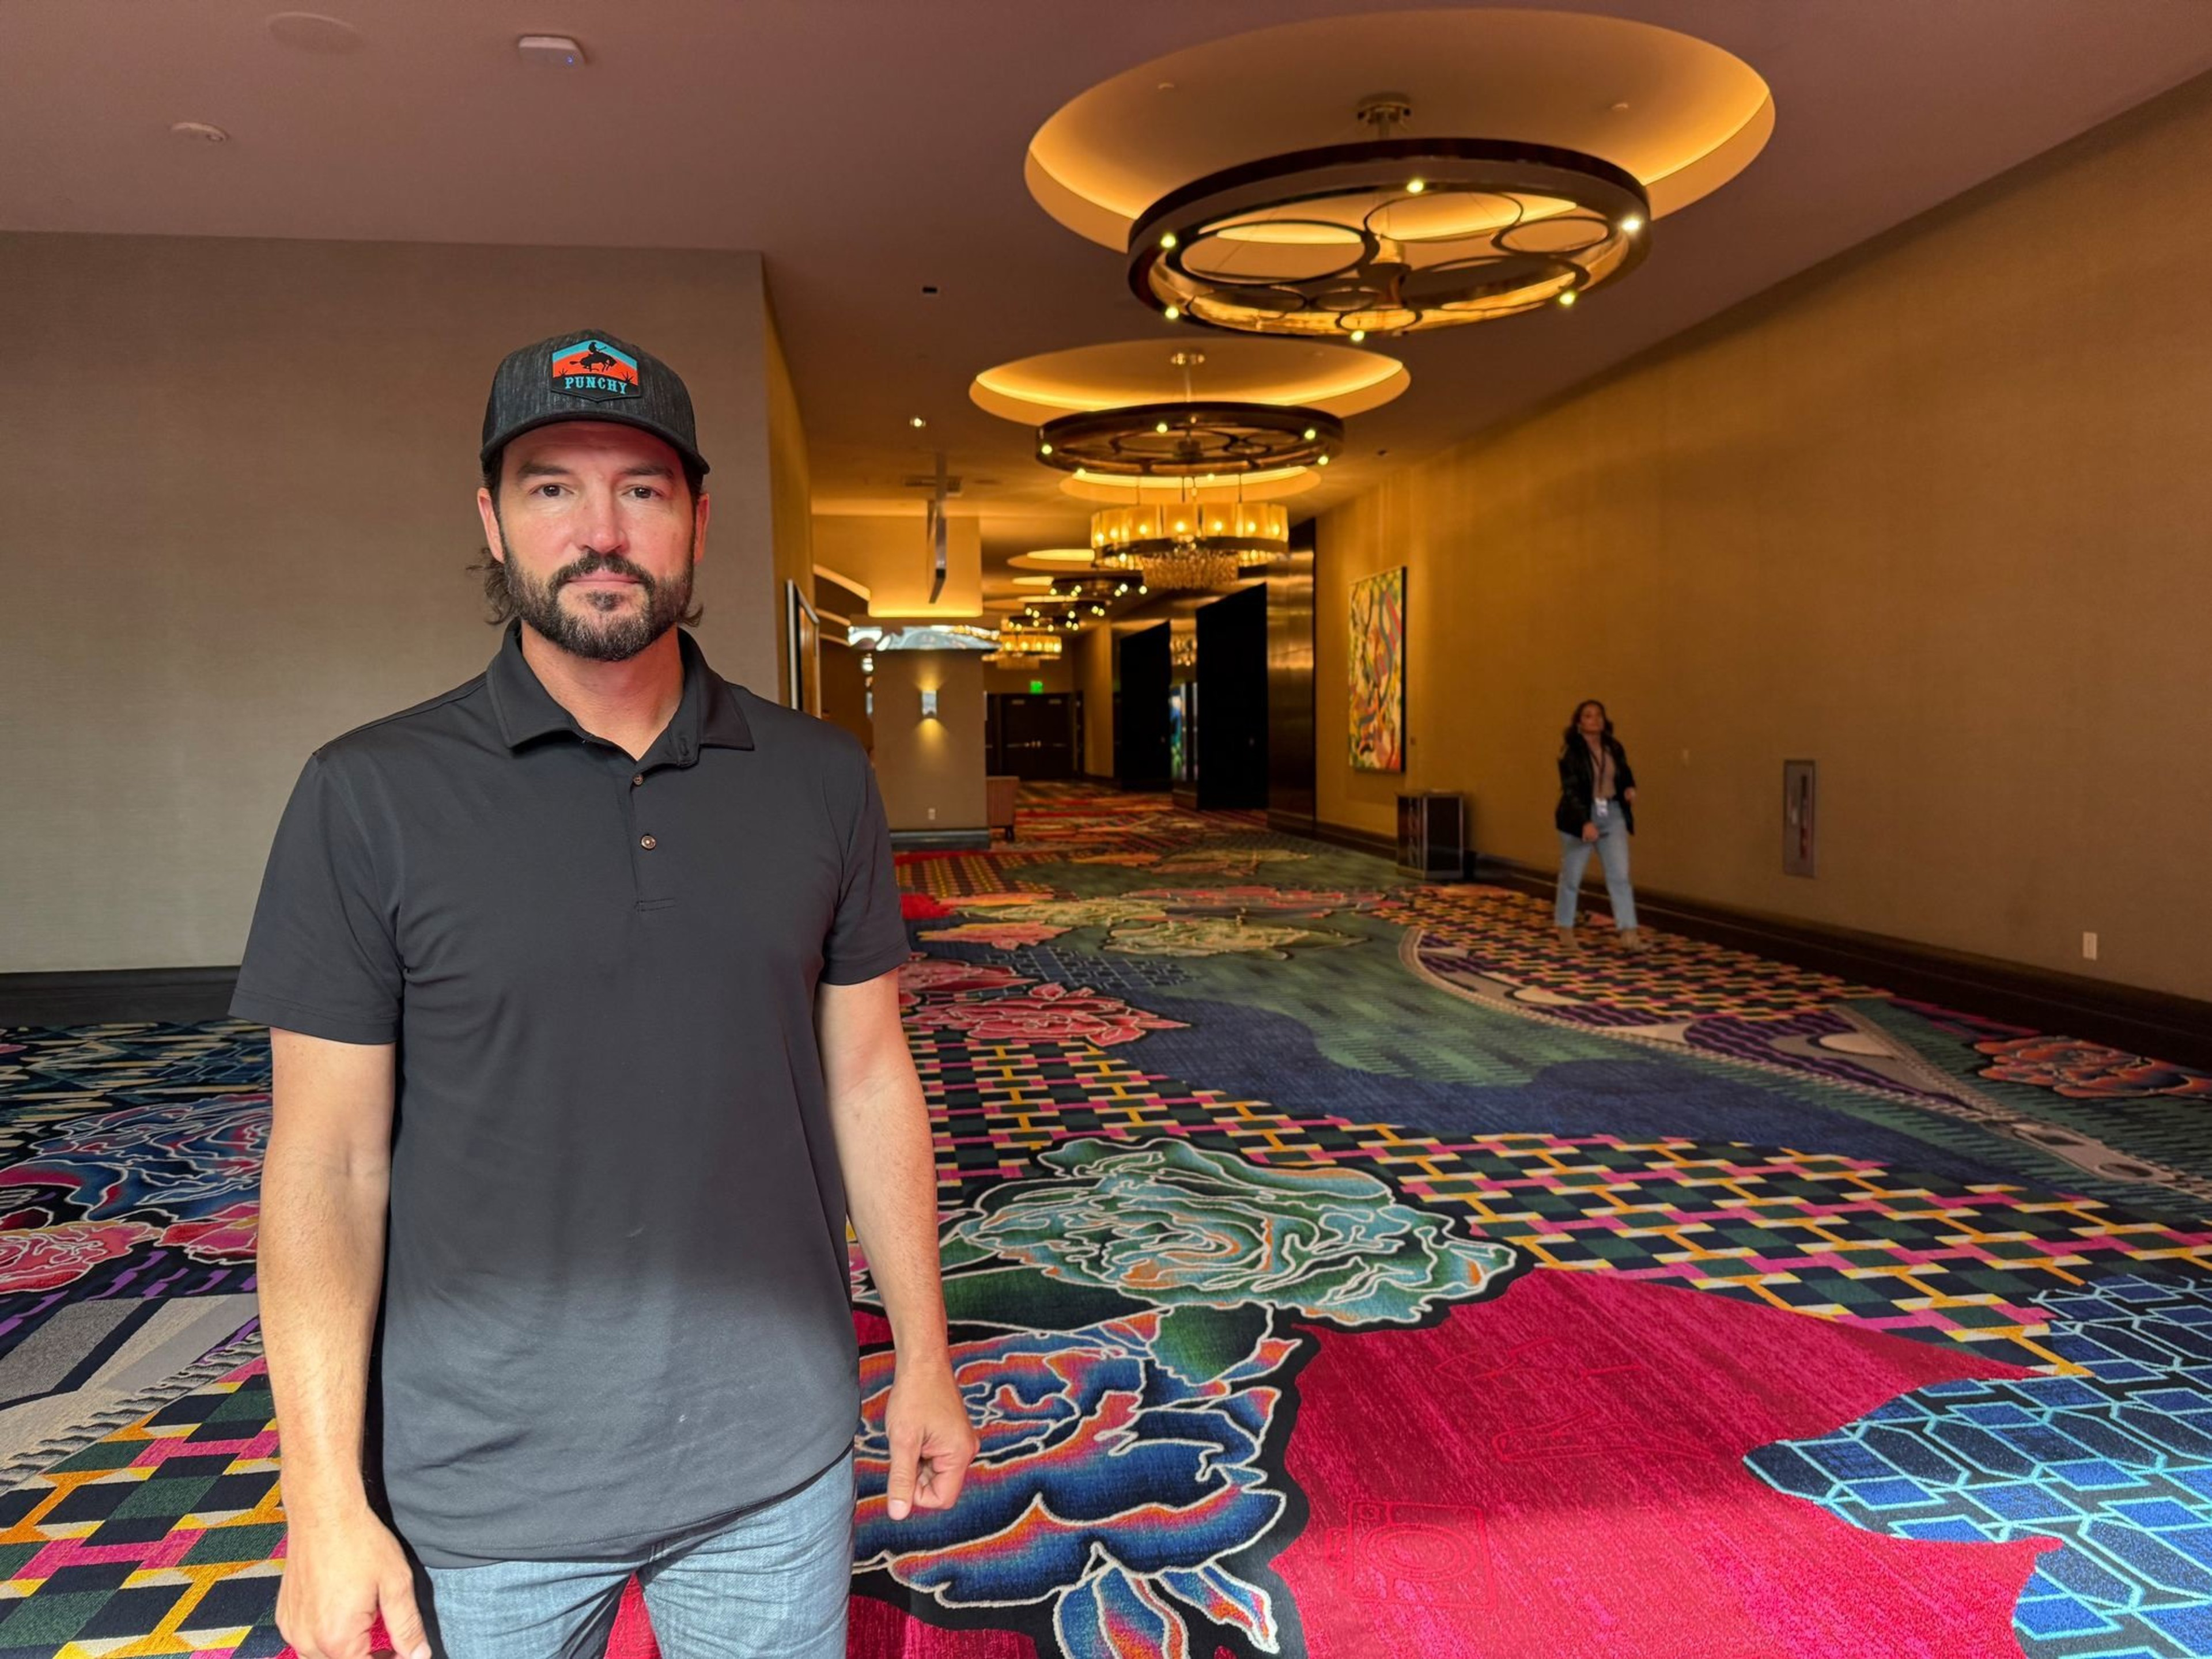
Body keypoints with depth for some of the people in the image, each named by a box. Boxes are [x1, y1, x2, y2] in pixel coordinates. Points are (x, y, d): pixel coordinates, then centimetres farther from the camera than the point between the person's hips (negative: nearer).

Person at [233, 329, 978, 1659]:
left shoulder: (822, 779, -2)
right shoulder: (373, 799, -9)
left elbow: (869, 1077, 3)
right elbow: (329, 1162, -7)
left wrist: (924, 1360, 5)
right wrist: (326, 1500, -8)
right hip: (486, 1495, -1)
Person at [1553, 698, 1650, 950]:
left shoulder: (1614, 747, 4)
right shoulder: (1571, 751, -12)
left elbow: (1624, 774, 20)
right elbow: (1571, 790, -19)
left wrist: (1630, 788, -4)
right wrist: (1585, 822, -30)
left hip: (1612, 814, 4)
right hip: (1580, 816, -4)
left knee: (1620, 874, -3)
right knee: (1572, 876, 7)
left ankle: (1629, 932, -4)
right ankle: (1565, 927, 24)